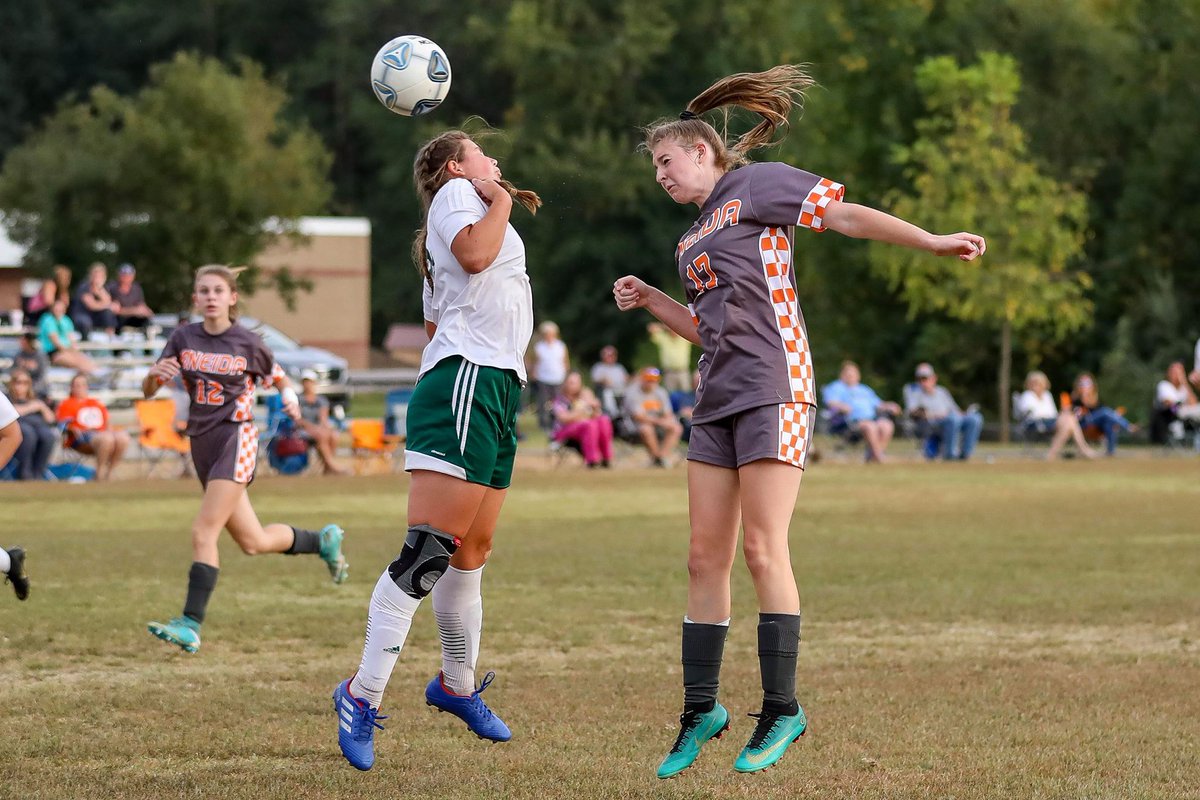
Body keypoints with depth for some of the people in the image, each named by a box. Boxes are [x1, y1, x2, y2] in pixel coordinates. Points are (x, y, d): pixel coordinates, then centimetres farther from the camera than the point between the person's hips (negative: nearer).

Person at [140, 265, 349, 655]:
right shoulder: (184, 338, 4)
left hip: (236, 439, -5)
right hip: (202, 443, 5)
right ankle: (323, 540, 40)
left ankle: (191, 625, -21)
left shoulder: (248, 343, -4)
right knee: (253, 543, 13)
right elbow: (148, 391, 2)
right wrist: (156, 373, -18)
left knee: (203, 531, -18)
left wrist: (290, 399, -3)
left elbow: (278, 378, 15)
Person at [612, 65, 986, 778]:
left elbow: (846, 215, -6)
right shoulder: (694, 238, 24)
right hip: (718, 399, 8)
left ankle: (781, 710, -5)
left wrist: (935, 243, -14)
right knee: (706, 558, 4)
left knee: (763, 550, -11)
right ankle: (701, 710, 10)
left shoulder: (757, 184, 1)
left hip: (772, 388, -8)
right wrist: (650, 302, 16)